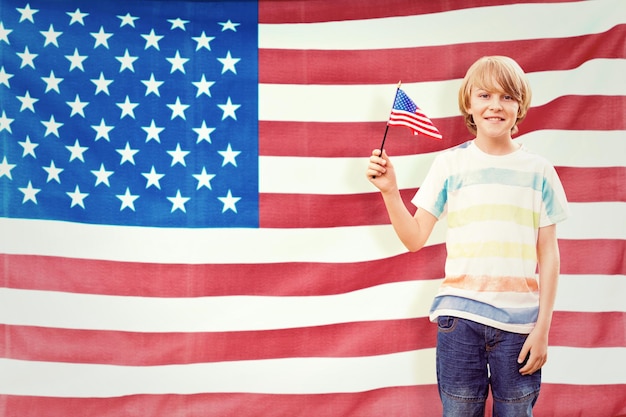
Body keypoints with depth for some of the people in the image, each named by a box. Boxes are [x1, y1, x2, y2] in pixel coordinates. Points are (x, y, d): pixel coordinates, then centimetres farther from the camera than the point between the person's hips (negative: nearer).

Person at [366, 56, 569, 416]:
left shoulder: (538, 171, 4)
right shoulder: (450, 163, 4)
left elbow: (549, 255, 5)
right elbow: (415, 238, 3)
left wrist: (543, 327, 0)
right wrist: (390, 190, -10)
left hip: (519, 322, 0)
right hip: (461, 318, 0)